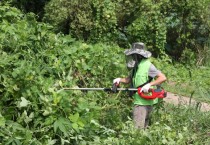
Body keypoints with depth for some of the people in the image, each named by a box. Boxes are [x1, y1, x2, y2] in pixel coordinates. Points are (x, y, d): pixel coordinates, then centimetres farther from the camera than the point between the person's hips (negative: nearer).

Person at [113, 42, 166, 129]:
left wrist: (149, 84, -29)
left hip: (144, 101, -9)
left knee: (137, 128, -12)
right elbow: (129, 79, 14)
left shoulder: (147, 65, -15)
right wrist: (120, 80, -5)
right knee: (143, 127, 18)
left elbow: (163, 78, -20)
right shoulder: (136, 66, 13)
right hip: (139, 100, 9)